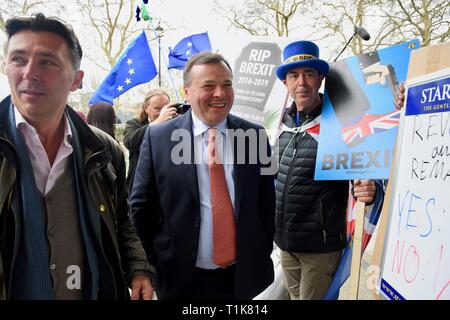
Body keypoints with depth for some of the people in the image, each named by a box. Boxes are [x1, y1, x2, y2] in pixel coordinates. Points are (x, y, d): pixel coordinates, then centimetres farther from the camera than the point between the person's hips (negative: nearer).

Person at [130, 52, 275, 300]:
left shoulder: (255, 136, -3)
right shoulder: (157, 138, -8)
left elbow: (266, 203, 3)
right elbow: (141, 206, -2)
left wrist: (262, 256, 3)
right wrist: (157, 262, -1)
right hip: (181, 278, -1)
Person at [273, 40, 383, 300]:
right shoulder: (285, 120, 2)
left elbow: (365, 171, -12)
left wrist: (368, 190, -32)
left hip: (320, 244, -6)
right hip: (284, 240, 6)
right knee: (294, 295, 23)